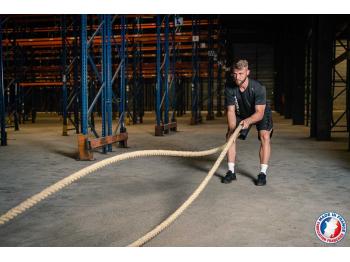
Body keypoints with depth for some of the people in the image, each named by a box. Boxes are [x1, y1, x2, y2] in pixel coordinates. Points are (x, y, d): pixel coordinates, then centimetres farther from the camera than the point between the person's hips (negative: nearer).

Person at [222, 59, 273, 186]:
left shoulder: (258, 88, -35)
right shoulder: (229, 88, -25)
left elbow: (259, 112, -37)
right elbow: (231, 110, -22)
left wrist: (248, 121, -58)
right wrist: (232, 129, -38)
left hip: (261, 113, -3)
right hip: (242, 114, 3)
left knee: (265, 136, -26)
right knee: (229, 135, -12)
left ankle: (262, 173, -20)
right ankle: (231, 172, -3)